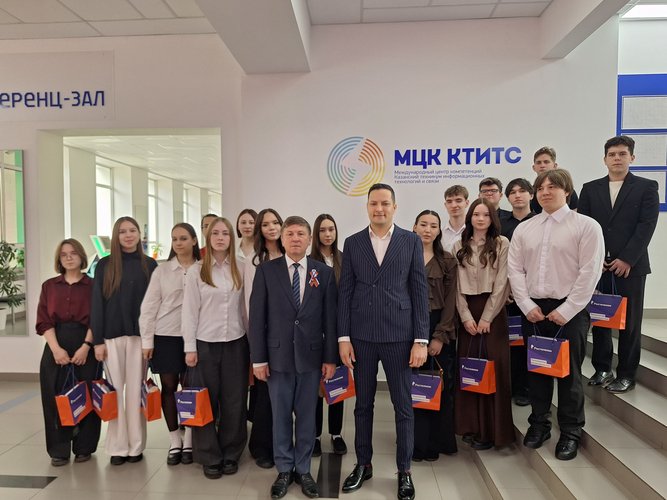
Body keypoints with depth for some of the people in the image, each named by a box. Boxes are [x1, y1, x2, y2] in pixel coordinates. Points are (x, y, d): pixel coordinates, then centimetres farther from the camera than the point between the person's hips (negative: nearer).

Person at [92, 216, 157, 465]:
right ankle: (117, 446, 15)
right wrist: (98, 340, -3)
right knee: (114, 390, 5)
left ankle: (136, 446, 15)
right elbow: (97, 303, 3)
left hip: (140, 334, 0)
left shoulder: (150, 265, 4)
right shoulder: (104, 265, 4)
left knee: (135, 390, 5)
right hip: (112, 335, 1)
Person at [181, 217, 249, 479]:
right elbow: (190, 312, -2)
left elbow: (245, 307, 7)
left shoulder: (240, 270, 4)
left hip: (236, 343, 2)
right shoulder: (196, 271, -1)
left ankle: (231, 454, 23)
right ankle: (210, 457, 22)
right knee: (205, 402, 6)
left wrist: (251, 343, 5)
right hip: (205, 344, -1)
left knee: (234, 401, 7)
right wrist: (190, 348, -5)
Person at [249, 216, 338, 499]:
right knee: (280, 415, 10)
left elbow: (330, 318, 1)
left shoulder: (325, 273, 2)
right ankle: (284, 470, 27)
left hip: (311, 355, 1)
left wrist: (330, 358, -1)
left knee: (307, 415, 10)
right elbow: (257, 316, -2)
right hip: (277, 354, 0)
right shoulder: (266, 271, 0)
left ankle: (303, 470, 27)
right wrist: (258, 358, -5)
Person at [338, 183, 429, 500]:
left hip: (399, 336, -1)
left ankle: (404, 470, 27)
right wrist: (343, 337, -1)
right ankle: (363, 464, 32)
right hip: (361, 337, 2)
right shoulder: (353, 243, 5)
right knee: (363, 405, 14)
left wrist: (421, 340, -6)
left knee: (403, 406, 9)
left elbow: (420, 291, -1)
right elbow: (345, 292, 4)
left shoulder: (411, 241, 1)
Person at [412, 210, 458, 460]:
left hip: (441, 329, 1)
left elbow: (450, 300, 0)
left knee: (441, 387, 6)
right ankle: (418, 443, 16)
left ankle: (437, 442, 22)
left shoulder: (448, 261, 5)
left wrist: (440, 336, -8)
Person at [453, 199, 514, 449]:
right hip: (467, 312, 3)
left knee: (493, 368, -1)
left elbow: (502, 283, -5)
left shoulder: (502, 243, 1)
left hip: (493, 311, -3)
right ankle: (471, 426, 16)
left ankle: (491, 429, 10)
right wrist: (466, 316, -6)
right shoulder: (460, 246, 9)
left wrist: (486, 317, -10)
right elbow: (457, 284, 4)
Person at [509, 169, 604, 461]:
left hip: (569, 310, -3)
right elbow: (515, 269, 6)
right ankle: (539, 424, 28)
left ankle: (570, 432, 22)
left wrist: (566, 311, -12)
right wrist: (528, 306, -4)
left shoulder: (586, 226, -3)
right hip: (533, 309, 4)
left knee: (568, 373, 4)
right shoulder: (524, 229, 8)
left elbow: (590, 272, -9)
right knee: (536, 370, 11)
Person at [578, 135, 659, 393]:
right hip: (596, 264, 2)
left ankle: (626, 375, 15)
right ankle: (602, 369, 19)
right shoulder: (590, 188, 10)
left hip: (630, 265, -2)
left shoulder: (647, 187, 3)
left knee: (629, 321, 4)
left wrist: (627, 259, -13)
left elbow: (647, 226, -6)